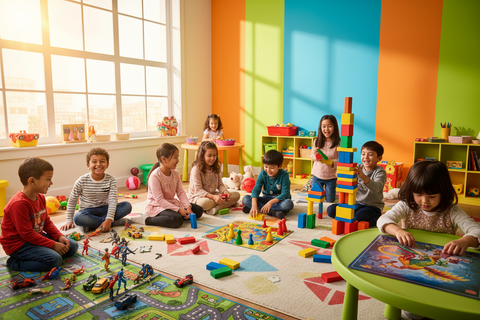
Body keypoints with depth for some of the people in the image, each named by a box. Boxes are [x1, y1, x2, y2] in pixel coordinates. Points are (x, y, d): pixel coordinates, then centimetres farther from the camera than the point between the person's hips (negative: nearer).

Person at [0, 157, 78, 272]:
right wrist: (53, 245, -22)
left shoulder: (40, 198, 4)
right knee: (54, 260, -27)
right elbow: (27, 234, -25)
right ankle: (15, 263, -6)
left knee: (72, 246, 6)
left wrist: (59, 237, -3)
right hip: (19, 244, -9)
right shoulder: (19, 204, -26)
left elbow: (47, 222, 13)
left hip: (37, 237, 9)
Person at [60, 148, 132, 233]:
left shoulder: (111, 180, -9)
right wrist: (69, 221, -4)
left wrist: (109, 219, -30)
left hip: (104, 209, 1)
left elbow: (113, 201, -17)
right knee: (78, 218, -36)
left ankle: (93, 224, -23)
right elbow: (72, 201, 0)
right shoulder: (82, 181, -9)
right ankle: (115, 222, -24)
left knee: (127, 206, -23)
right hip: (88, 211, -1)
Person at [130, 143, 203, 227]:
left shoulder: (175, 173, 2)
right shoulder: (155, 176, -22)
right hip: (157, 206, -8)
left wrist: (188, 206, -16)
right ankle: (146, 219, -18)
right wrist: (178, 210, -26)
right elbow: (159, 200, -24)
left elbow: (180, 192, 0)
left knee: (199, 210, 1)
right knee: (177, 220, -35)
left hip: (172, 203, 8)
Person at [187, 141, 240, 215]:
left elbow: (220, 184, 8)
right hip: (198, 197, -7)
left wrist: (225, 192, -16)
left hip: (213, 195, 7)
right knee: (205, 203, -44)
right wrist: (213, 197, -33)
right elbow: (198, 190, -20)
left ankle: (216, 208, -30)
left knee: (236, 195, -10)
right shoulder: (196, 169, -15)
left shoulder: (216, 168, 7)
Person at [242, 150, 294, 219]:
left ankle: (260, 208, -32)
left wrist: (271, 202, -37)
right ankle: (273, 212, -30)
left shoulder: (284, 175, -17)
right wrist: (254, 205, -34)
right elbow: (256, 189, -17)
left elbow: (285, 194, -23)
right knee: (245, 199, -20)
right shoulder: (263, 173, -9)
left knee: (288, 204, -38)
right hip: (266, 198, 3)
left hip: (279, 199, -3)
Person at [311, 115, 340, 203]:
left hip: (331, 176, -2)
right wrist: (315, 155, -19)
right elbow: (312, 157, 4)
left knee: (330, 200, 10)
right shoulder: (317, 142, -6)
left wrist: (331, 163, -31)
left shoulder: (338, 143, -15)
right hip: (317, 175, 2)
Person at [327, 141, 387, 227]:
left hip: (373, 206, -4)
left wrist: (363, 177, -49)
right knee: (331, 210, -12)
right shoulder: (358, 169, 3)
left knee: (357, 218, -33)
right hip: (356, 203, 5)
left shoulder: (380, 172, -11)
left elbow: (376, 188, -30)